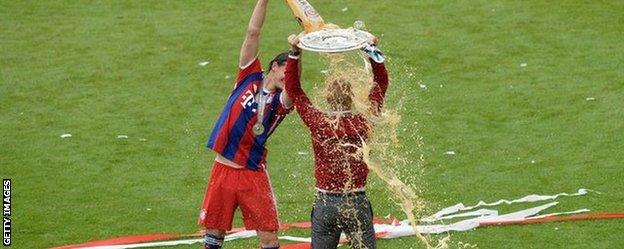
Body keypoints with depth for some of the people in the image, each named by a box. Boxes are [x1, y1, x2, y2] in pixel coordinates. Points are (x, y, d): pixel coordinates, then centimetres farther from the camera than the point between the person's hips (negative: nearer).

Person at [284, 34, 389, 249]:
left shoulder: (317, 123, -8)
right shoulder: (363, 124, -7)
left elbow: (293, 89, 3)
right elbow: (381, 84, 5)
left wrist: (295, 53, 1)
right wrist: (372, 50, 3)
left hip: (326, 204, 0)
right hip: (357, 203, 0)